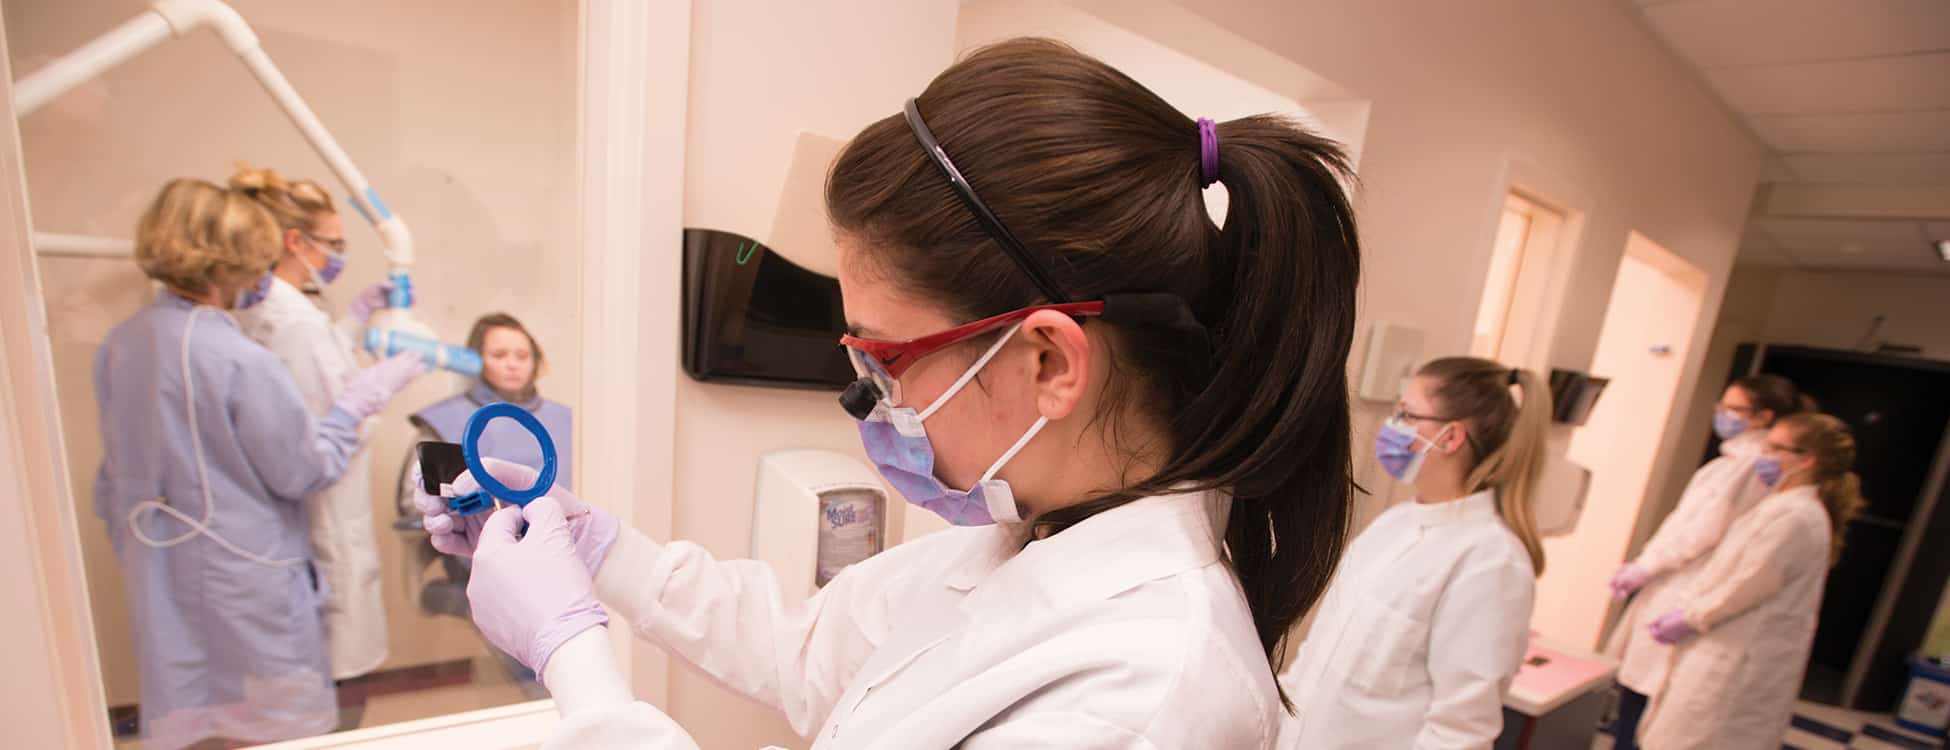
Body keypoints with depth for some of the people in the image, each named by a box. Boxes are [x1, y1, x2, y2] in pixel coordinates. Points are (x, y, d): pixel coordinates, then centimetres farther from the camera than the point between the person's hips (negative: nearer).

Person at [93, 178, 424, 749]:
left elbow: (116, 476, 9)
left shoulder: (118, 346, -2)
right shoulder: (241, 362, -25)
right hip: (244, 581, -7)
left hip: (160, 581, 7)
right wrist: (364, 395, -8)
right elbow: (307, 471, -15)